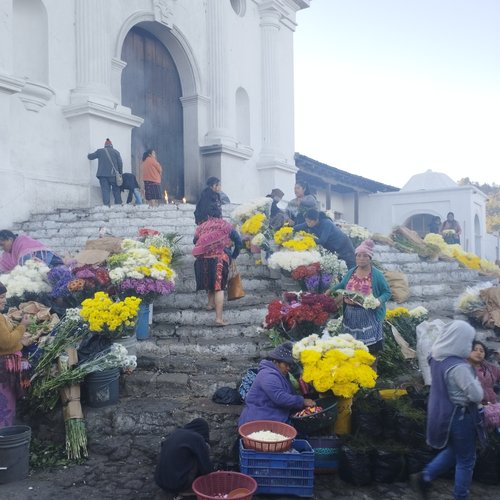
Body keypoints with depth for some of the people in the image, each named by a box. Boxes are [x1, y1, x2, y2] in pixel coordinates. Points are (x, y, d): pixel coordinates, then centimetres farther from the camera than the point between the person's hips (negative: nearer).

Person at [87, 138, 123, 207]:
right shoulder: (116, 152, 9)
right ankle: (118, 204, 8)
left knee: (105, 190, -1)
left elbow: (90, 157, 18)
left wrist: (89, 155, 42)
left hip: (102, 174, 0)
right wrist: (120, 173, 11)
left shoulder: (100, 151, 10)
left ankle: (106, 204, -12)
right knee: (116, 189, 10)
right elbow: (120, 163, 2)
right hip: (113, 174, 0)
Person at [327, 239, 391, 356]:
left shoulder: (377, 275, -7)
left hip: (369, 317, -4)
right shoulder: (350, 272, 7)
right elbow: (342, 285, 21)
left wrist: (379, 301, -22)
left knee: (371, 348, 0)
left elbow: (387, 292, -4)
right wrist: (331, 290, 5)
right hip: (351, 316, 4)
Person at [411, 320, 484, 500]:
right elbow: (477, 395, -22)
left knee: (453, 451, 27)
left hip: (442, 413, 8)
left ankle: (424, 477, 24)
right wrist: (475, 380, -4)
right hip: (459, 416, -8)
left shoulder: (436, 358, -4)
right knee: (466, 460, 13)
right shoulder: (458, 366, -30)